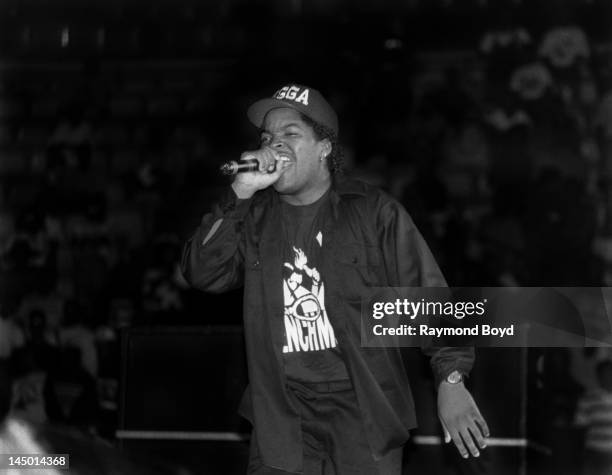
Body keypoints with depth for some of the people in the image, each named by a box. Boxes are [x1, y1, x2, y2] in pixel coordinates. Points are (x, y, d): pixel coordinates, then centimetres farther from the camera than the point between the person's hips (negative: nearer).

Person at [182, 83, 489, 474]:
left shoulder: (374, 212, 0)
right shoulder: (253, 218, 9)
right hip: (283, 420, 2)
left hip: (364, 412, -2)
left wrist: (451, 382, -12)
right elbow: (203, 274, -4)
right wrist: (240, 194, -13)